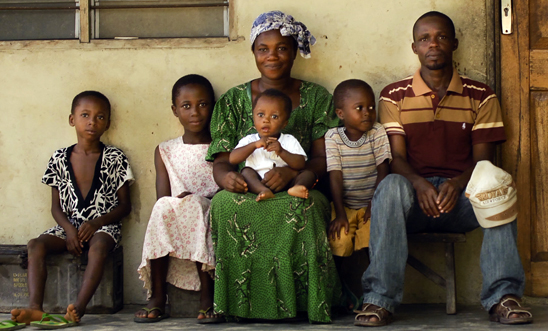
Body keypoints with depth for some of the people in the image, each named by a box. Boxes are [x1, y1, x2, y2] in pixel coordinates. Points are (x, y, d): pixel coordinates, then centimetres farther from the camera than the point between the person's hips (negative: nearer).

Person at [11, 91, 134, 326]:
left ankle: (79, 307, -45)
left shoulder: (115, 158, 1)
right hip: (69, 225, 3)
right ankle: (35, 308, -37)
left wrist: (96, 223, -15)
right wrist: (69, 230, -12)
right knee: (36, 245, -24)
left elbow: (125, 205, 1)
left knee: (98, 246, -37)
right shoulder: (60, 159, 8)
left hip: (104, 225, -3)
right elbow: (56, 206, 9)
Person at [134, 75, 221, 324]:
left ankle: (207, 296, -29)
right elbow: (163, 198, 3)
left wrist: (199, 201, -19)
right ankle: (157, 297, -24)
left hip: (210, 219, -2)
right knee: (163, 209, -29)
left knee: (196, 207, -32)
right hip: (173, 225, 2)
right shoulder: (165, 151, 14)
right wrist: (178, 204, -18)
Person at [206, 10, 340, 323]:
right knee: (225, 204, -36)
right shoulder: (233, 100, 15)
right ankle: (240, 302, -28)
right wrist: (227, 177, -20)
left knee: (300, 205, -39)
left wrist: (292, 172, -21)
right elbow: (220, 161, 7)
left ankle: (303, 301, -28)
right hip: (245, 193, 1)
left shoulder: (317, 98, 13)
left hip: (297, 192, -1)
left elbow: (323, 158, 2)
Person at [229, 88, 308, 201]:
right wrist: (255, 145, -15)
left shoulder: (290, 141, 11)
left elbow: (301, 164, -3)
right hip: (257, 183, 0)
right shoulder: (249, 140, 12)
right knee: (246, 171, -24)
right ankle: (263, 191, -49)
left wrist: (281, 152, -19)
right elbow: (232, 159, -5)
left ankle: (296, 188, -48)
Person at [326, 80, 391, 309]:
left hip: (370, 204, 0)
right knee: (338, 238, -21)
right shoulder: (333, 137, -4)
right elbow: (335, 176, -10)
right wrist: (340, 213, -16)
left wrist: (376, 202, -14)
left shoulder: (377, 132, -1)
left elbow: (383, 170, -4)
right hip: (344, 205, 0)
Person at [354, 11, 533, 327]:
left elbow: (483, 157, 2)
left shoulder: (480, 96, 10)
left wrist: (457, 183, -21)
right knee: (390, 185, -35)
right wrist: (418, 183, -23)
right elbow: (396, 155, 0)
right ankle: (380, 299, -38)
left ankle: (503, 296, -34)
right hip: (414, 200, 0)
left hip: (462, 195, 1)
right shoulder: (395, 96, 9)